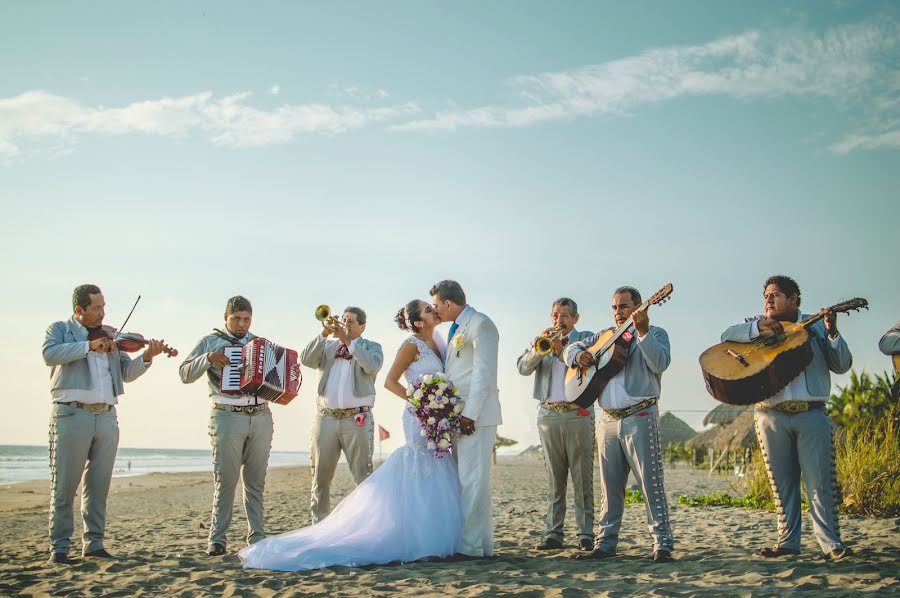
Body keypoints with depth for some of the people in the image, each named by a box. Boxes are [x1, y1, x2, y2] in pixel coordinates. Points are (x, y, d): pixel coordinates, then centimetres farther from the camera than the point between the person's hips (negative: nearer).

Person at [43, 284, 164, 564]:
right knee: (64, 485, 0)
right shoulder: (60, 329, 8)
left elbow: (127, 373, 11)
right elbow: (50, 354, -13)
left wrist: (147, 357, -7)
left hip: (106, 416, 4)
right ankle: (59, 547, 7)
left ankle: (94, 543, 14)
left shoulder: (109, 337, 17)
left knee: (98, 486, 7)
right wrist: (89, 345, -18)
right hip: (71, 414, -4)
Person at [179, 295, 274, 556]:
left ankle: (257, 537, 10)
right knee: (225, 480, -4)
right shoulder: (211, 341, 6)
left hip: (261, 418, 3)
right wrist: (209, 358, -16)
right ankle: (217, 539, 2)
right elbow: (185, 373, -1)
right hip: (228, 418, -3)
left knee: (255, 481, 6)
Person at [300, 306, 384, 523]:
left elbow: (372, 366, -12)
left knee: (363, 476, -3)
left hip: (357, 420, -3)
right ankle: (318, 524, 16)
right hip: (326, 418, 3)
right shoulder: (328, 346, 16)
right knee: (320, 477, 7)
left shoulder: (371, 347, 10)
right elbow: (306, 360, -1)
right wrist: (324, 333, -8)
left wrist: (347, 341, -14)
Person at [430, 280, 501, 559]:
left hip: (475, 415, -9)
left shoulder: (480, 324, -7)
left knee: (472, 481, -8)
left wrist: (469, 414, -19)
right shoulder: (455, 329, 21)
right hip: (457, 415, 9)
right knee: (468, 481, 11)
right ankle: (483, 544, 17)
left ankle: (470, 546, -5)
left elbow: (484, 374, -15)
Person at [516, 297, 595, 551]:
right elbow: (523, 367, 1)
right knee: (554, 479, 3)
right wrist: (541, 347, -14)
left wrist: (561, 349, -17)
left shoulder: (587, 338, 9)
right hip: (548, 415, 2)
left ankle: (586, 534, 1)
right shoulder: (542, 340, 16)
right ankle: (552, 534, 5)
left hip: (578, 414, -2)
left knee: (582, 478, -2)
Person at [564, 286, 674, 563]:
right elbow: (570, 349, 21)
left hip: (639, 417, -5)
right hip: (608, 419, 5)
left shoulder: (655, 334, 3)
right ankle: (605, 543, 15)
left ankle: (662, 544, -2)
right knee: (610, 486, 9)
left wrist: (642, 332, -25)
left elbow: (660, 364, -15)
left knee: (651, 482, -7)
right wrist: (579, 356, -2)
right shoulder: (605, 335, 18)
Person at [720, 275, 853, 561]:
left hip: (812, 414, -1)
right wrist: (758, 327, -17)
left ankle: (831, 543, -2)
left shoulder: (815, 326, 11)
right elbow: (728, 336, -3)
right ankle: (788, 541, 13)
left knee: (821, 481, -5)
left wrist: (832, 334, -10)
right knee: (782, 483, 6)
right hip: (771, 416, 1)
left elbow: (842, 366, 5)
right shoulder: (757, 324, 13)